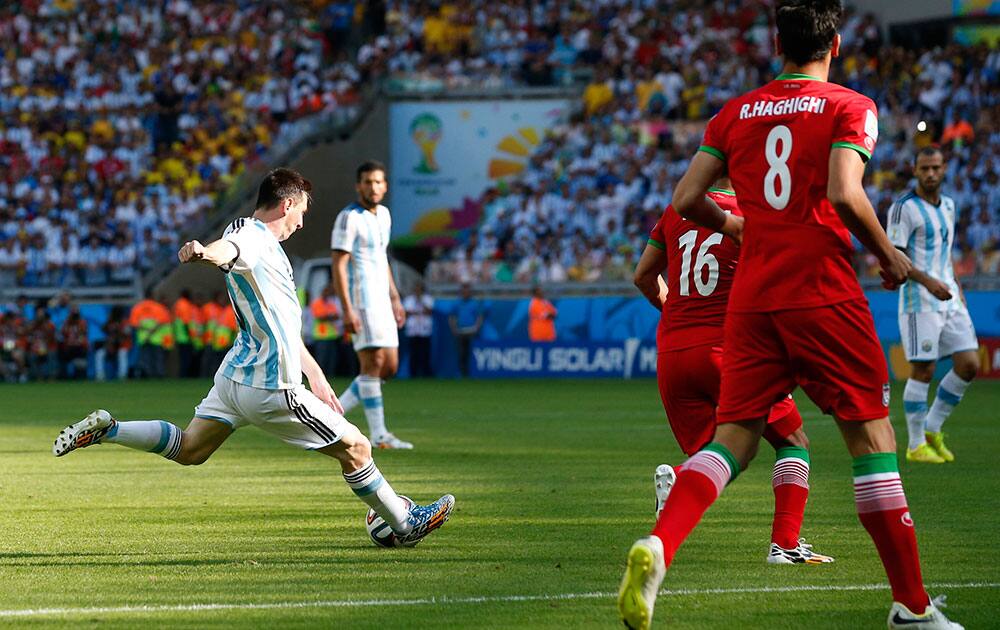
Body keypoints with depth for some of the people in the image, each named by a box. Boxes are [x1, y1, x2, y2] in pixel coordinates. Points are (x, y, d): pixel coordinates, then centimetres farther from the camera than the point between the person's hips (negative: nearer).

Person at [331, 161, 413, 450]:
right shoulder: (349, 218, -12)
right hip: (360, 299, -9)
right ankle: (378, 434, -6)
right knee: (373, 362, -10)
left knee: (389, 367, 6)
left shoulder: (383, 214, 14)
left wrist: (395, 299, 22)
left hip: (380, 300, 9)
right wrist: (347, 311, -21)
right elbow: (338, 266, -15)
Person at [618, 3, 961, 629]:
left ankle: (657, 547, -21)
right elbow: (845, 195, -17)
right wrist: (887, 253, -2)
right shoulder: (850, 108, -1)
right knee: (872, 436, 4)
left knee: (734, 437, 6)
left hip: (752, 298, 4)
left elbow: (686, 200, 7)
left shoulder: (735, 113, 11)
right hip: (825, 294, -4)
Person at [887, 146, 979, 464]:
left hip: (949, 300, 7)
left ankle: (932, 429, 14)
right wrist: (928, 282, -25)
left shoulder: (948, 206, 16)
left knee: (969, 364, 0)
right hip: (919, 303, -7)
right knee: (922, 371, -6)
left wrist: (955, 286, 18)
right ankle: (916, 445, 3)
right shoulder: (903, 208, -9)